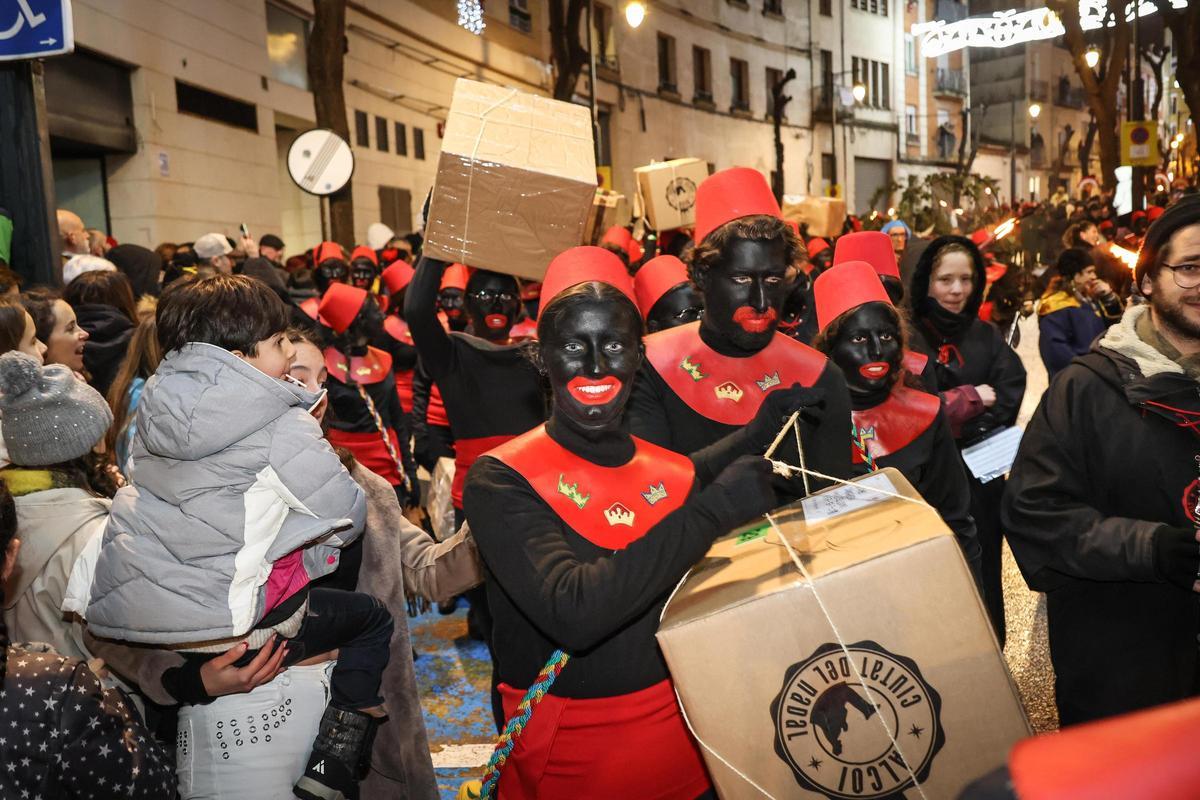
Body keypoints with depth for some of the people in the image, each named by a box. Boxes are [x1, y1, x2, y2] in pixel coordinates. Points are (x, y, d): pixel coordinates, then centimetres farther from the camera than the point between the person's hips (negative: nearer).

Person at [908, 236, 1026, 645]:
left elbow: (1009, 399, -4)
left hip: (982, 478, 4)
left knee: (983, 577, 13)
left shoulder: (987, 335, 8)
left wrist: (952, 415, -17)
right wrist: (972, 399, -9)